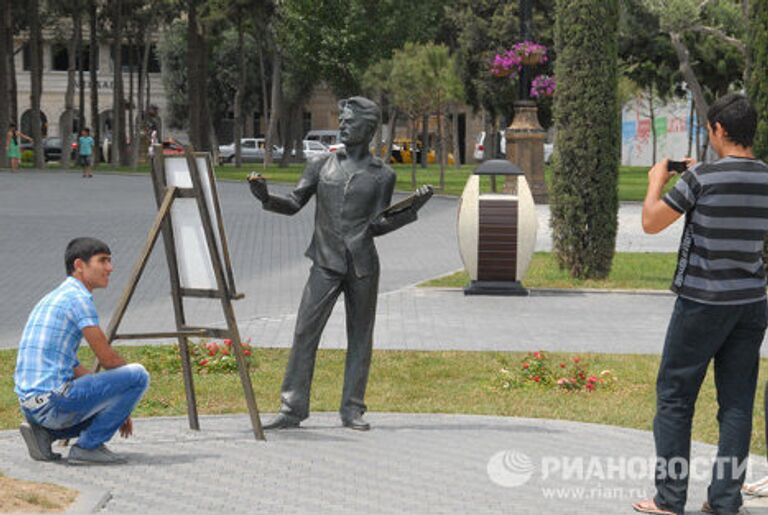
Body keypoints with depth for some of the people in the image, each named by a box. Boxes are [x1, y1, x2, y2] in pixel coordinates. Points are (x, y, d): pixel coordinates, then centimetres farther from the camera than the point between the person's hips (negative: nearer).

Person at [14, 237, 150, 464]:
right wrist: (131, 376, 14)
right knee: (138, 375, -7)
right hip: (54, 400, -10)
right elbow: (107, 359, -9)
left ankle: (43, 432, 12)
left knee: (102, 409, 33)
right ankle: (88, 445, -4)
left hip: (29, 406, 10)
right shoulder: (79, 297, -7)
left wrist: (117, 406, 25)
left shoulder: (52, 298, 22)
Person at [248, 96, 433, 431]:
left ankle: (352, 409, 11)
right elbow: (294, 204, 9)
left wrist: (412, 209, -6)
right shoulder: (321, 164, 10)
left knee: (360, 336, 4)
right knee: (305, 331, -8)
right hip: (327, 262, 0)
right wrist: (265, 197, -9)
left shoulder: (382, 175, 7)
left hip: (363, 265, 0)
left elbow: (377, 226, 5)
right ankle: (292, 408, -6)